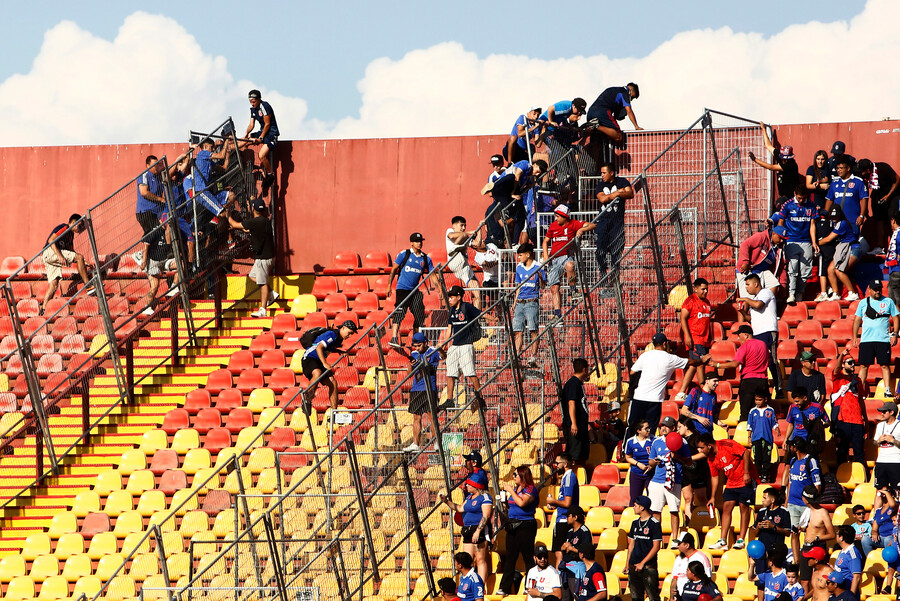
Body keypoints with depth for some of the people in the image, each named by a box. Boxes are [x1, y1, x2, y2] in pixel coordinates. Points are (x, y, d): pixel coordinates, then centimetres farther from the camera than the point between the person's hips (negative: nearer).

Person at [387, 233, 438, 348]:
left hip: (415, 291, 5)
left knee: (420, 315, 4)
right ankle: (394, 339, -22)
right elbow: (394, 269, 2)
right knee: (399, 313, -17)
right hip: (402, 289, -5)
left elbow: (432, 275, 15)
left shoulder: (426, 258, 10)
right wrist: (389, 285, -4)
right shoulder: (404, 254, -1)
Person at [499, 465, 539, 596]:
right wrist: (505, 500, 5)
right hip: (512, 526, 8)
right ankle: (504, 587, 6)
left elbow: (522, 503, -24)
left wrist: (511, 491, -14)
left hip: (526, 526, -8)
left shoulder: (530, 489, -8)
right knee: (510, 558, 6)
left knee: (528, 557, -4)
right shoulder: (515, 488, 16)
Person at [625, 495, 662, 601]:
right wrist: (627, 563, 12)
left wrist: (643, 563, -13)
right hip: (634, 566, 7)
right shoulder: (635, 523, 13)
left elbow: (656, 547, -10)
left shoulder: (654, 524, -7)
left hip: (649, 566, -7)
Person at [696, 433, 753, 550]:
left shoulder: (726, 445, -19)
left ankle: (741, 539, -1)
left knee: (744, 507, -5)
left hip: (745, 481, -7)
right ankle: (723, 541, -2)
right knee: (726, 507, -1)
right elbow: (715, 477, 13)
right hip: (731, 483, 7)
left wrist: (746, 473, -22)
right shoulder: (711, 458, 4)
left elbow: (746, 452, -19)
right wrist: (712, 497, 11)